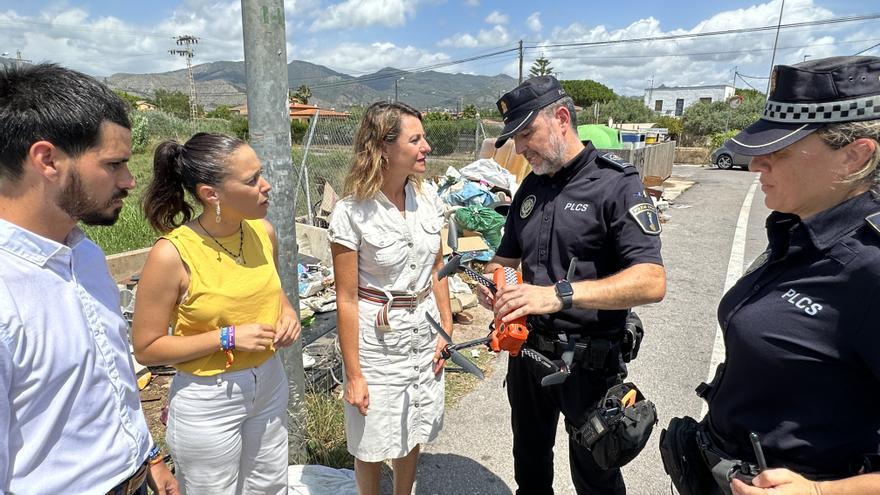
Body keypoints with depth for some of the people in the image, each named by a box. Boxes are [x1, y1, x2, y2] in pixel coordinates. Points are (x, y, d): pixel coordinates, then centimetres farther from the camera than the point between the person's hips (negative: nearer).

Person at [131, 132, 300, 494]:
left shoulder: (263, 231, -7)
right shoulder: (171, 255, -23)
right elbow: (146, 349, -14)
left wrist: (287, 313, -8)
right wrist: (228, 337, -23)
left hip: (269, 384, 5)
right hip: (207, 402, -5)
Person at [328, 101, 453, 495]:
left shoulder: (428, 202, -3)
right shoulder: (351, 213, -18)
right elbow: (346, 299, -15)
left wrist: (447, 328, 5)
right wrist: (354, 374, -12)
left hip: (426, 331, 5)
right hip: (378, 338, -5)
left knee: (413, 433, 21)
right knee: (373, 442, 14)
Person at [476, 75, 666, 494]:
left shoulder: (616, 184, -16)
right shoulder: (531, 187, 5)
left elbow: (651, 282, -27)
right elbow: (507, 256, 14)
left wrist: (559, 294, -38)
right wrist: (490, 280, -10)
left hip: (588, 361, -6)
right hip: (528, 350, 6)